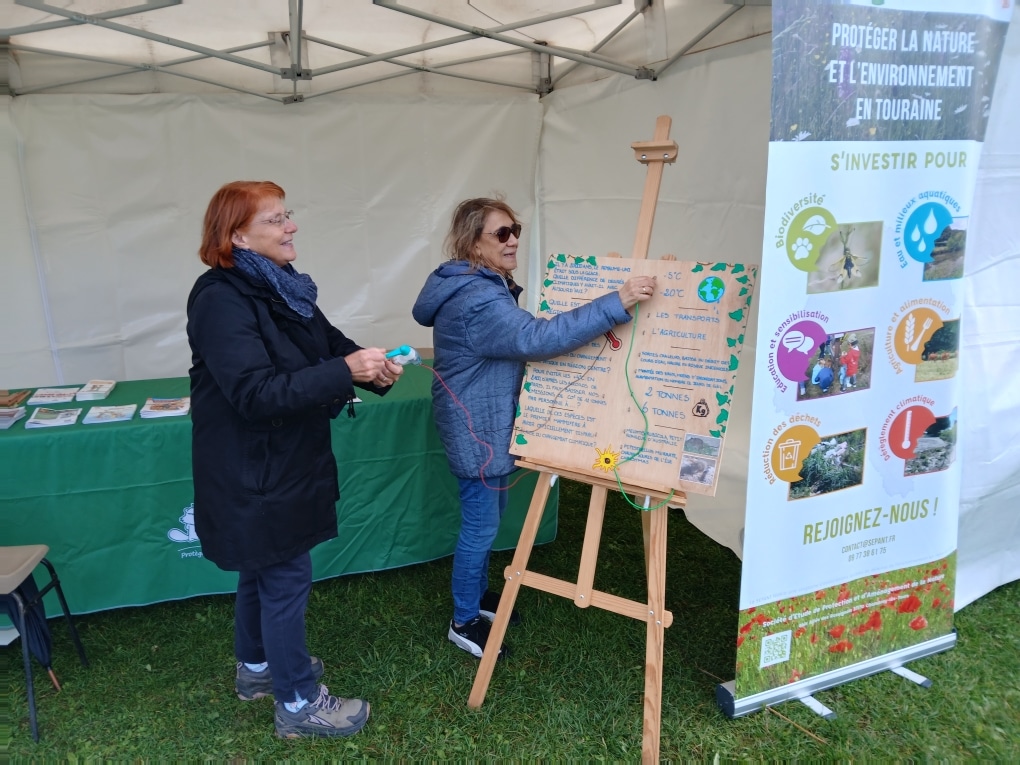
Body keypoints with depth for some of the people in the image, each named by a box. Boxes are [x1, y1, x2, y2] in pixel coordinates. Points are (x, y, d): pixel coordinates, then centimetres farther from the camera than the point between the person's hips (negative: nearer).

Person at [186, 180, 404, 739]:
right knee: (286, 578, 3)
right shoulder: (221, 301, -23)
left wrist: (373, 367, -12)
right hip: (254, 470, -9)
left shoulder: (282, 287, 5)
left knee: (262, 569, 23)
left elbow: (329, 343, 9)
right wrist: (346, 372, -34)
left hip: (282, 461, 9)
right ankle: (297, 703, 20)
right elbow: (256, 392, -30)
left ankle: (257, 667, 43)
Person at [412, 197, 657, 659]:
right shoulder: (477, 301, -27)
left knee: (489, 515, 22)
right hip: (476, 429, -11)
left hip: (489, 424, 11)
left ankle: (477, 593, 41)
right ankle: (464, 622, 20)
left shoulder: (486, 287, 9)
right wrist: (616, 304, -40)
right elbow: (539, 337, -38)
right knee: (481, 525, 2)